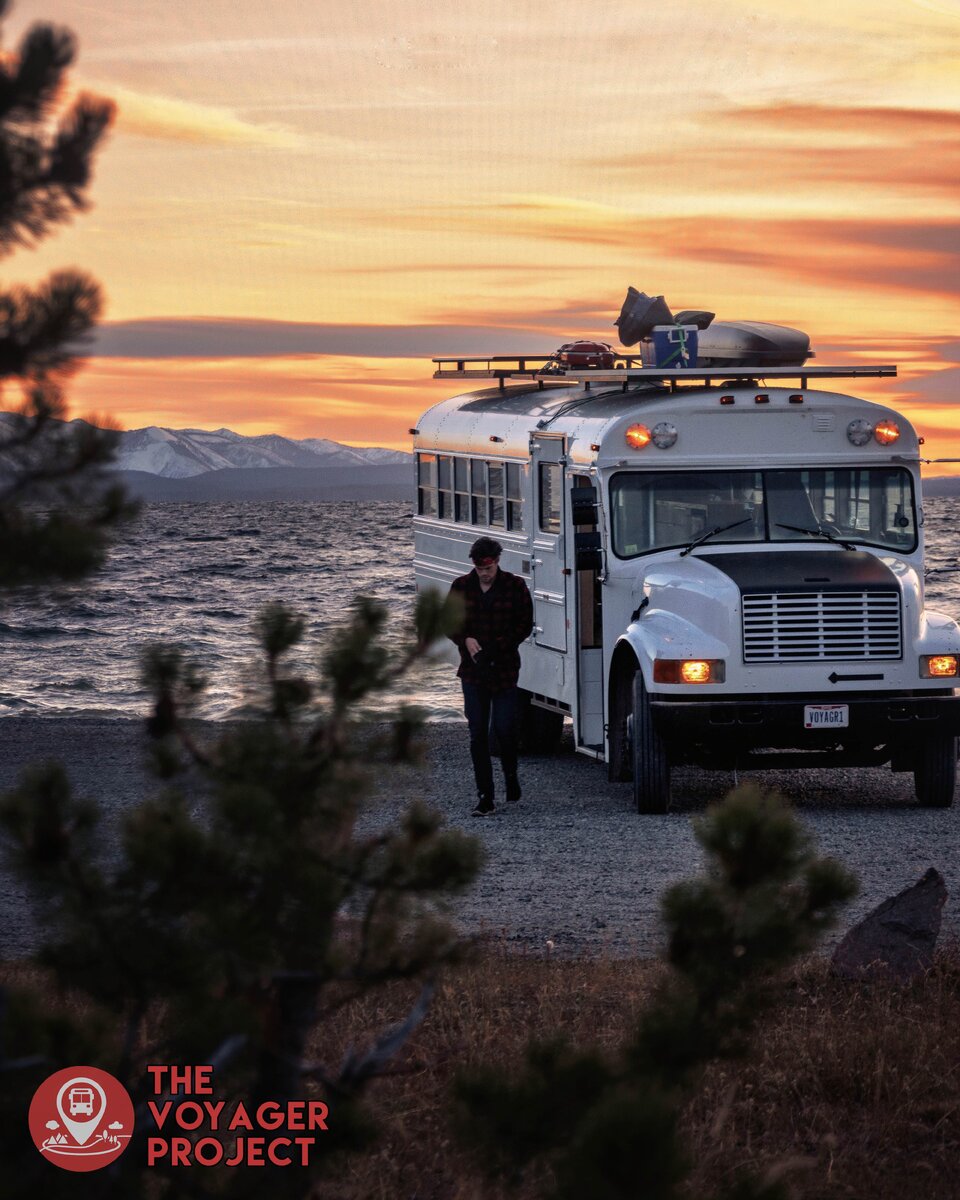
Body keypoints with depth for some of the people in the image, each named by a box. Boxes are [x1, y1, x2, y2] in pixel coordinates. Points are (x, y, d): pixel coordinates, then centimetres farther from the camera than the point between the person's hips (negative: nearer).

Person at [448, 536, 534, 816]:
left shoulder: (515, 587, -2)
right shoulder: (461, 587, 5)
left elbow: (524, 625, -2)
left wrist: (499, 646, -15)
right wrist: (466, 640, -10)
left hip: (505, 668, -2)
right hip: (473, 669, 2)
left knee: (504, 728, -2)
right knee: (478, 733, -2)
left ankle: (511, 777, 29)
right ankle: (485, 798, 0)